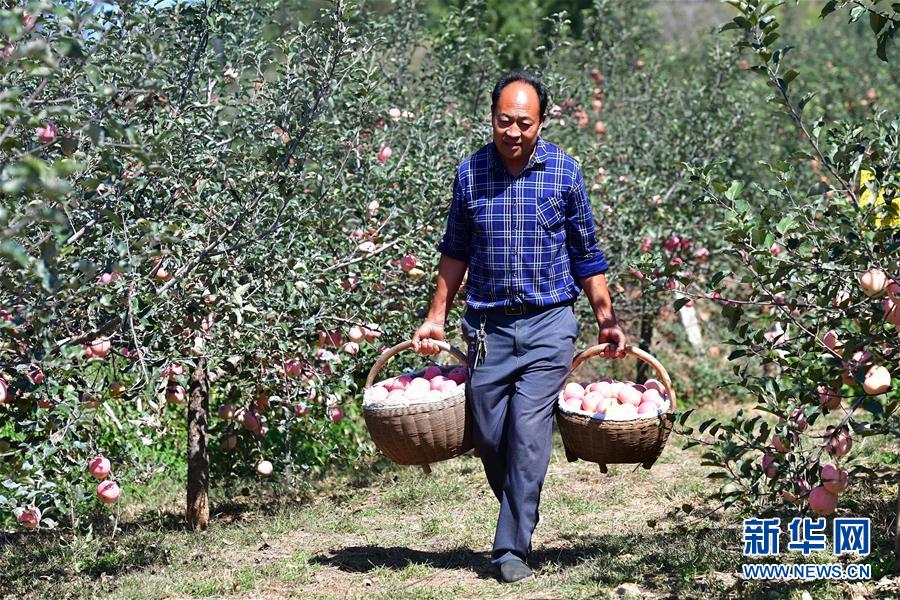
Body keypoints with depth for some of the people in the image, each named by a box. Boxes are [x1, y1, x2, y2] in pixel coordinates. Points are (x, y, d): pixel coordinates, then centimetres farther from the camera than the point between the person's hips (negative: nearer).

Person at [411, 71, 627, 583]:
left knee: (528, 436, -9)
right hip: (487, 326, 2)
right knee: (489, 438, 7)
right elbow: (456, 251, 13)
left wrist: (608, 322, 4)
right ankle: (520, 516, 32)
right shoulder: (470, 172, 1)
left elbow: (586, 255, 6)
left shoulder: (564, 172, -3)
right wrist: (437, 318, 10)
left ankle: (514, 547, -1)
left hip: (548, 326, -2)